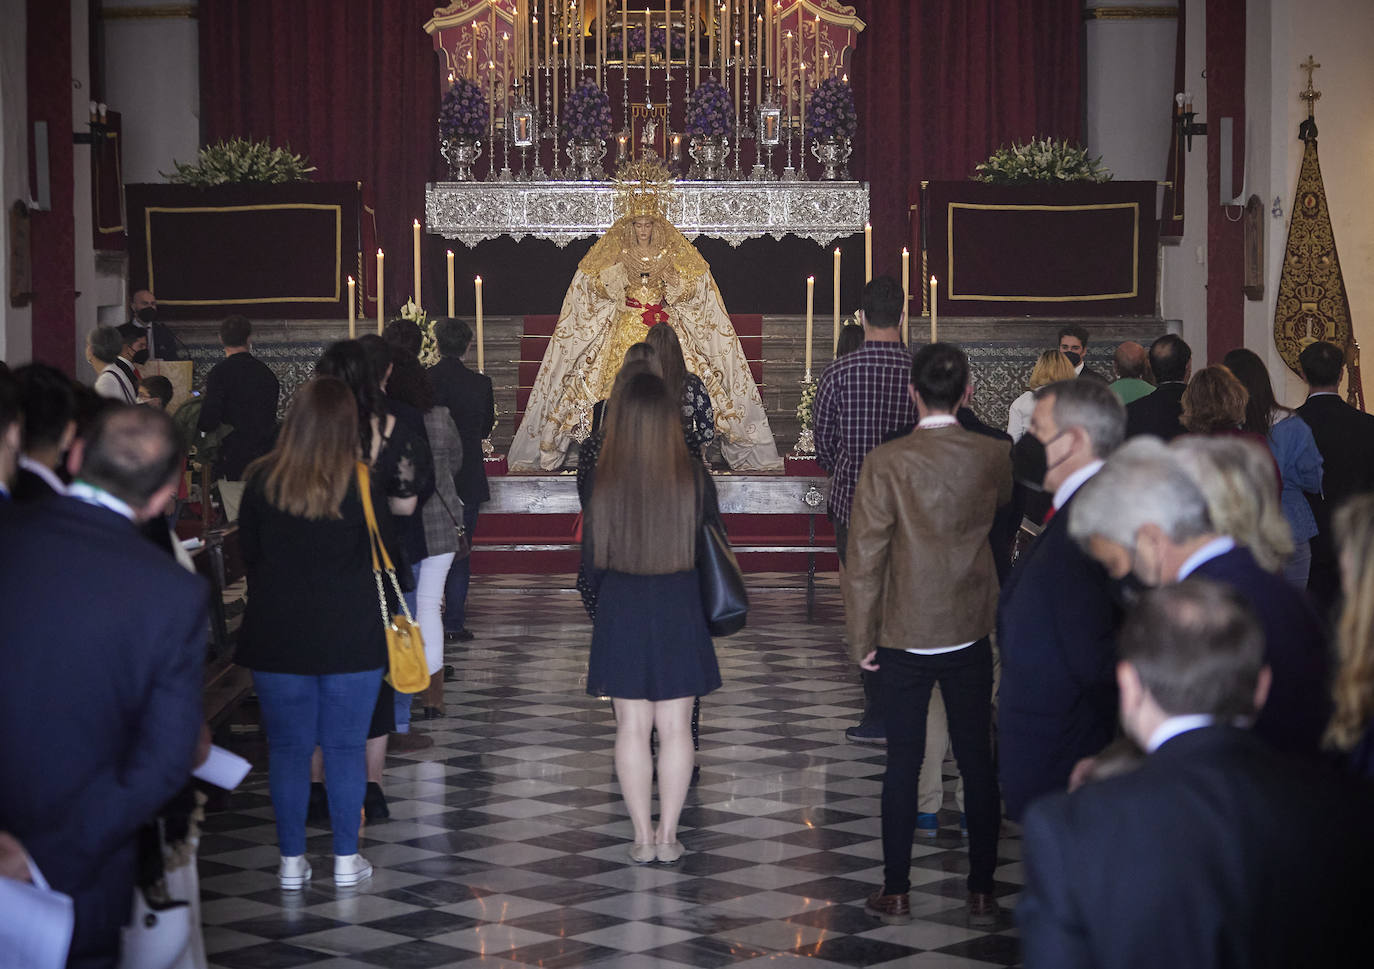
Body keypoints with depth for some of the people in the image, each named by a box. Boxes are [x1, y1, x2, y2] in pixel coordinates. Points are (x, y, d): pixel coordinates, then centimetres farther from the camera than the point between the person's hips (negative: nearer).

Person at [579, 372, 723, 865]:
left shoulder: (603, 480, -9)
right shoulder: (694, 478, -9)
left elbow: (591, 553, 0)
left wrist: (597, 609, 15)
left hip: (620, 613, 0)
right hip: (679, 612, 0)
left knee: (631, 727, 8)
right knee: (675, 727, 7)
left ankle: (643, 836, 12)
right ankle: (668, 837, 11)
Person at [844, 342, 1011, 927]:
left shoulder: (886, 463, -14)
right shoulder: (995, 456, -5)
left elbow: (864, 556, -11)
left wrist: (862, 637, -3)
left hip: (905, 637, -2)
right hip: (971, 636, 2)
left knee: (903, 763, 7)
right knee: (978, 763, 9)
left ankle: (896, 893, 13)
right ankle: (982, 893, 13)